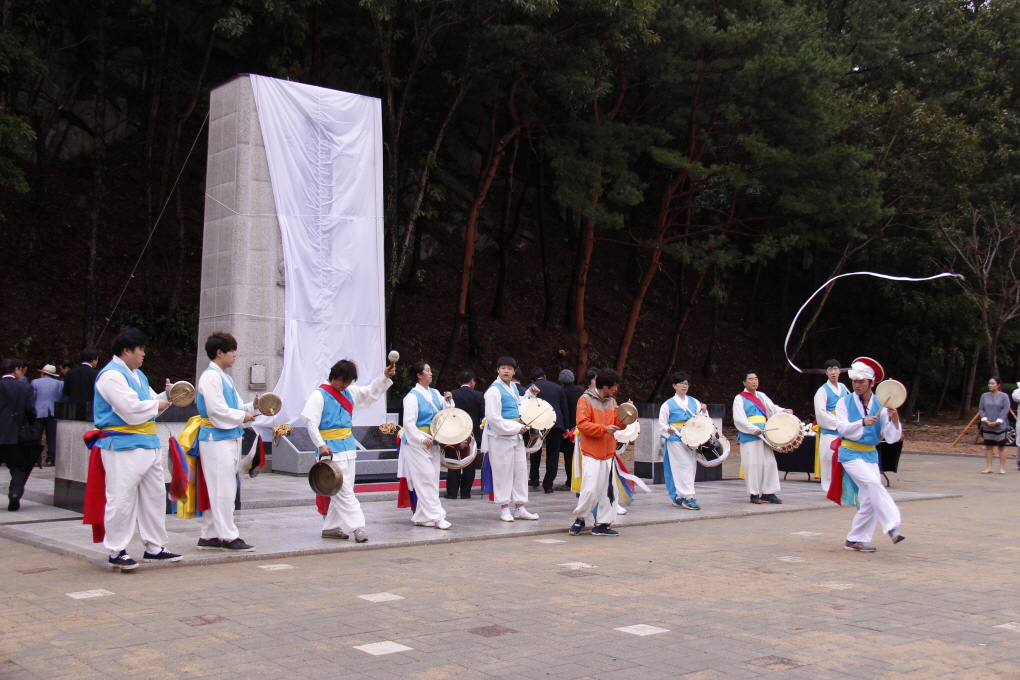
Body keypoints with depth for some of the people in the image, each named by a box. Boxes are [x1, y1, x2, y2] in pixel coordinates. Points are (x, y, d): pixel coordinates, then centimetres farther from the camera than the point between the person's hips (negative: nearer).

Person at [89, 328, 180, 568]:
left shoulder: (137, 374, 19)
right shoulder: (111, 375, -13)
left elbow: (151, 402, 23)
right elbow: (132, 409, -22)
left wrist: (167, 395, 3)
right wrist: (157, 405, -6)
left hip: (148, 444, 10)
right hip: (123, 446, -10)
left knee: (155, 496, 13)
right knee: (121, 499, -5)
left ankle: (154, 547, 21)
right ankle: (116, 551, 5)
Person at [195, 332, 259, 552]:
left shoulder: (224, 377, 18)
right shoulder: (210, 377, -12)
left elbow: (234, 407, 19)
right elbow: (217, 410, -19)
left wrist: (252, 407, 2)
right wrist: (243, 416, -9)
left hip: (229, 439, 10)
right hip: (217, 440, -10)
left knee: (216, 490, 12)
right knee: (222, 490, -4)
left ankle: (209, 536, 17)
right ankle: (228, 536, 1)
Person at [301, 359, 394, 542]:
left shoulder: (350, 393, 13)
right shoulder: (319, 395, -8)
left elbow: (372, 392, 19)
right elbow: (310, 421, -15)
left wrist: (385, 376, 2)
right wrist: (321, 445, -24)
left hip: (348, 447, 8)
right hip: (332, 449, -8)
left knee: (342, 491, 10)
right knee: (344, 491, -9)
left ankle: (331, 528, 18)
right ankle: (357, 527, -10)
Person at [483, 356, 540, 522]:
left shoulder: (513, 387, 10)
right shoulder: (494, 391, -15)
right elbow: (493, 418, -20)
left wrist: (529, 394, 14)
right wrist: (516, 427, -19)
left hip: (516, 436, 8)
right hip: (500, 436, -8)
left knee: (520, 471, 9)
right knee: (503, 472, 0)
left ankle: (520, 508, 17)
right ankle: (504, 509, 11)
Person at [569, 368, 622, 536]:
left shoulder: (612, 402, 15)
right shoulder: (586, 400, -5)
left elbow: (617, 424, 17)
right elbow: (582, 424, -14)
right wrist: (604, 429, -20)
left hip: (609, 454, 7)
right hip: (592, 454, -6)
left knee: (609, 490, 4)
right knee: (590, 490, -10)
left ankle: (602, 524, 12)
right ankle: (579, 519, 10)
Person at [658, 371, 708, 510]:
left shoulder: (694, 402, 13)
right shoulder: (668, 404, 1)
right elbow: (662, 424, 1)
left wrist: (704, 411, -3)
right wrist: (668, 430, -19)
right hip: (676, 439, -5)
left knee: (692, 467, 5)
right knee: (685, 466, -12)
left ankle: (679, 497, 15)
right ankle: (688, 497, -10)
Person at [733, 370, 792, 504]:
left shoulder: (762, 396, 20)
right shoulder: (740, 398, 2)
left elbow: (772, 408, 16)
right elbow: (739, 419, -8)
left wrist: (784, 411, -5)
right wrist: (753, 429, -20)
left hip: (764, 434, 5)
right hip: (749, 437, -5)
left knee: (769, 463, 0)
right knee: (753, 465, -6)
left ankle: (768, 492, 6)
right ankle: (754, 494, 1)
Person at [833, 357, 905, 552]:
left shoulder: (880, 405, 1)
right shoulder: (844, 403, -2)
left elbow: (892, 437, -5)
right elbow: (843, 428, -15)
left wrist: (894, 419, -23)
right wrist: (863, 422, -31)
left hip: (870, 455, 4)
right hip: (850, 453, -4)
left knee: (869, 499, 1)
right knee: (873, 483, -25)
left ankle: (856, 539, 13)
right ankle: (891, 526, -28)